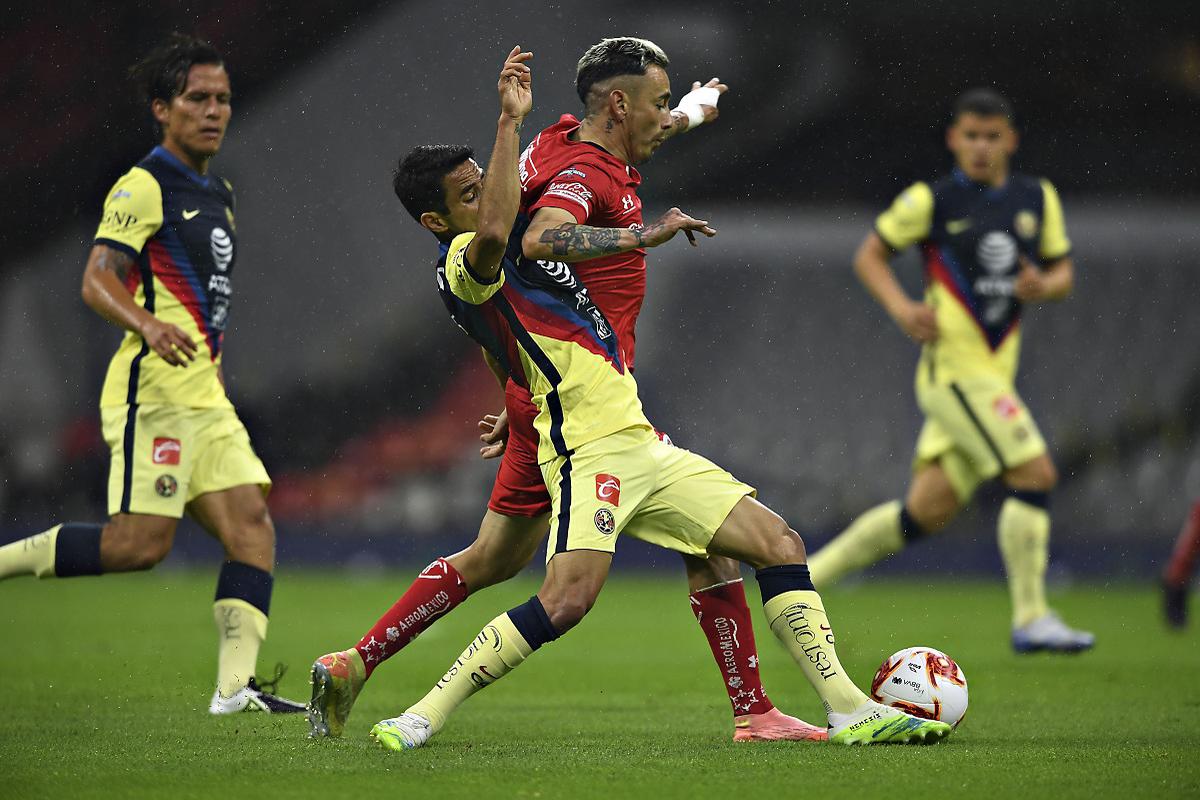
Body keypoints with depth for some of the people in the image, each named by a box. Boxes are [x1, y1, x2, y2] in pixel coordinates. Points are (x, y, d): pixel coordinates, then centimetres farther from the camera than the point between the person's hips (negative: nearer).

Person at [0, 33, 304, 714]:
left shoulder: (218, 192, 21)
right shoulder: (144, 187, -7)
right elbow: (97, 279, -18)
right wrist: (149, 324, -36)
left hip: (205, 398, 9)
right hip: (155, 392, -9)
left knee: (252, 523, -6)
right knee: (142, 542, -16)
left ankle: (236, 685, -12)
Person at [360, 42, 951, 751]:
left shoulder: (523, 254, 19)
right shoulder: (464, 262, -11)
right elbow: (494, 233, -35)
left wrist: (648, 235, 39)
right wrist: (512, 119, -31)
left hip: (641, 445, 10)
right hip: (589, 448, -10)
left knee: (780, 543, 3)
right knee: (567, 601, -27)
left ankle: (851, 711, 3)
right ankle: (424, 718, -15)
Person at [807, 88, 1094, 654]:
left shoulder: (1038, 199, 11)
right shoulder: (930, 200, -4)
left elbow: (1062, 272, 17)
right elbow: (869, 255, 4)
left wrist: (1045, 286, -6)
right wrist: (900, 307, -13)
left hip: (994, 374, 7)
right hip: (953, 366, -6)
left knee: (926, 512, 9)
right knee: (1035, 474, -18)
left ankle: (805, 578, 20)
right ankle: (1031, 619, -11)